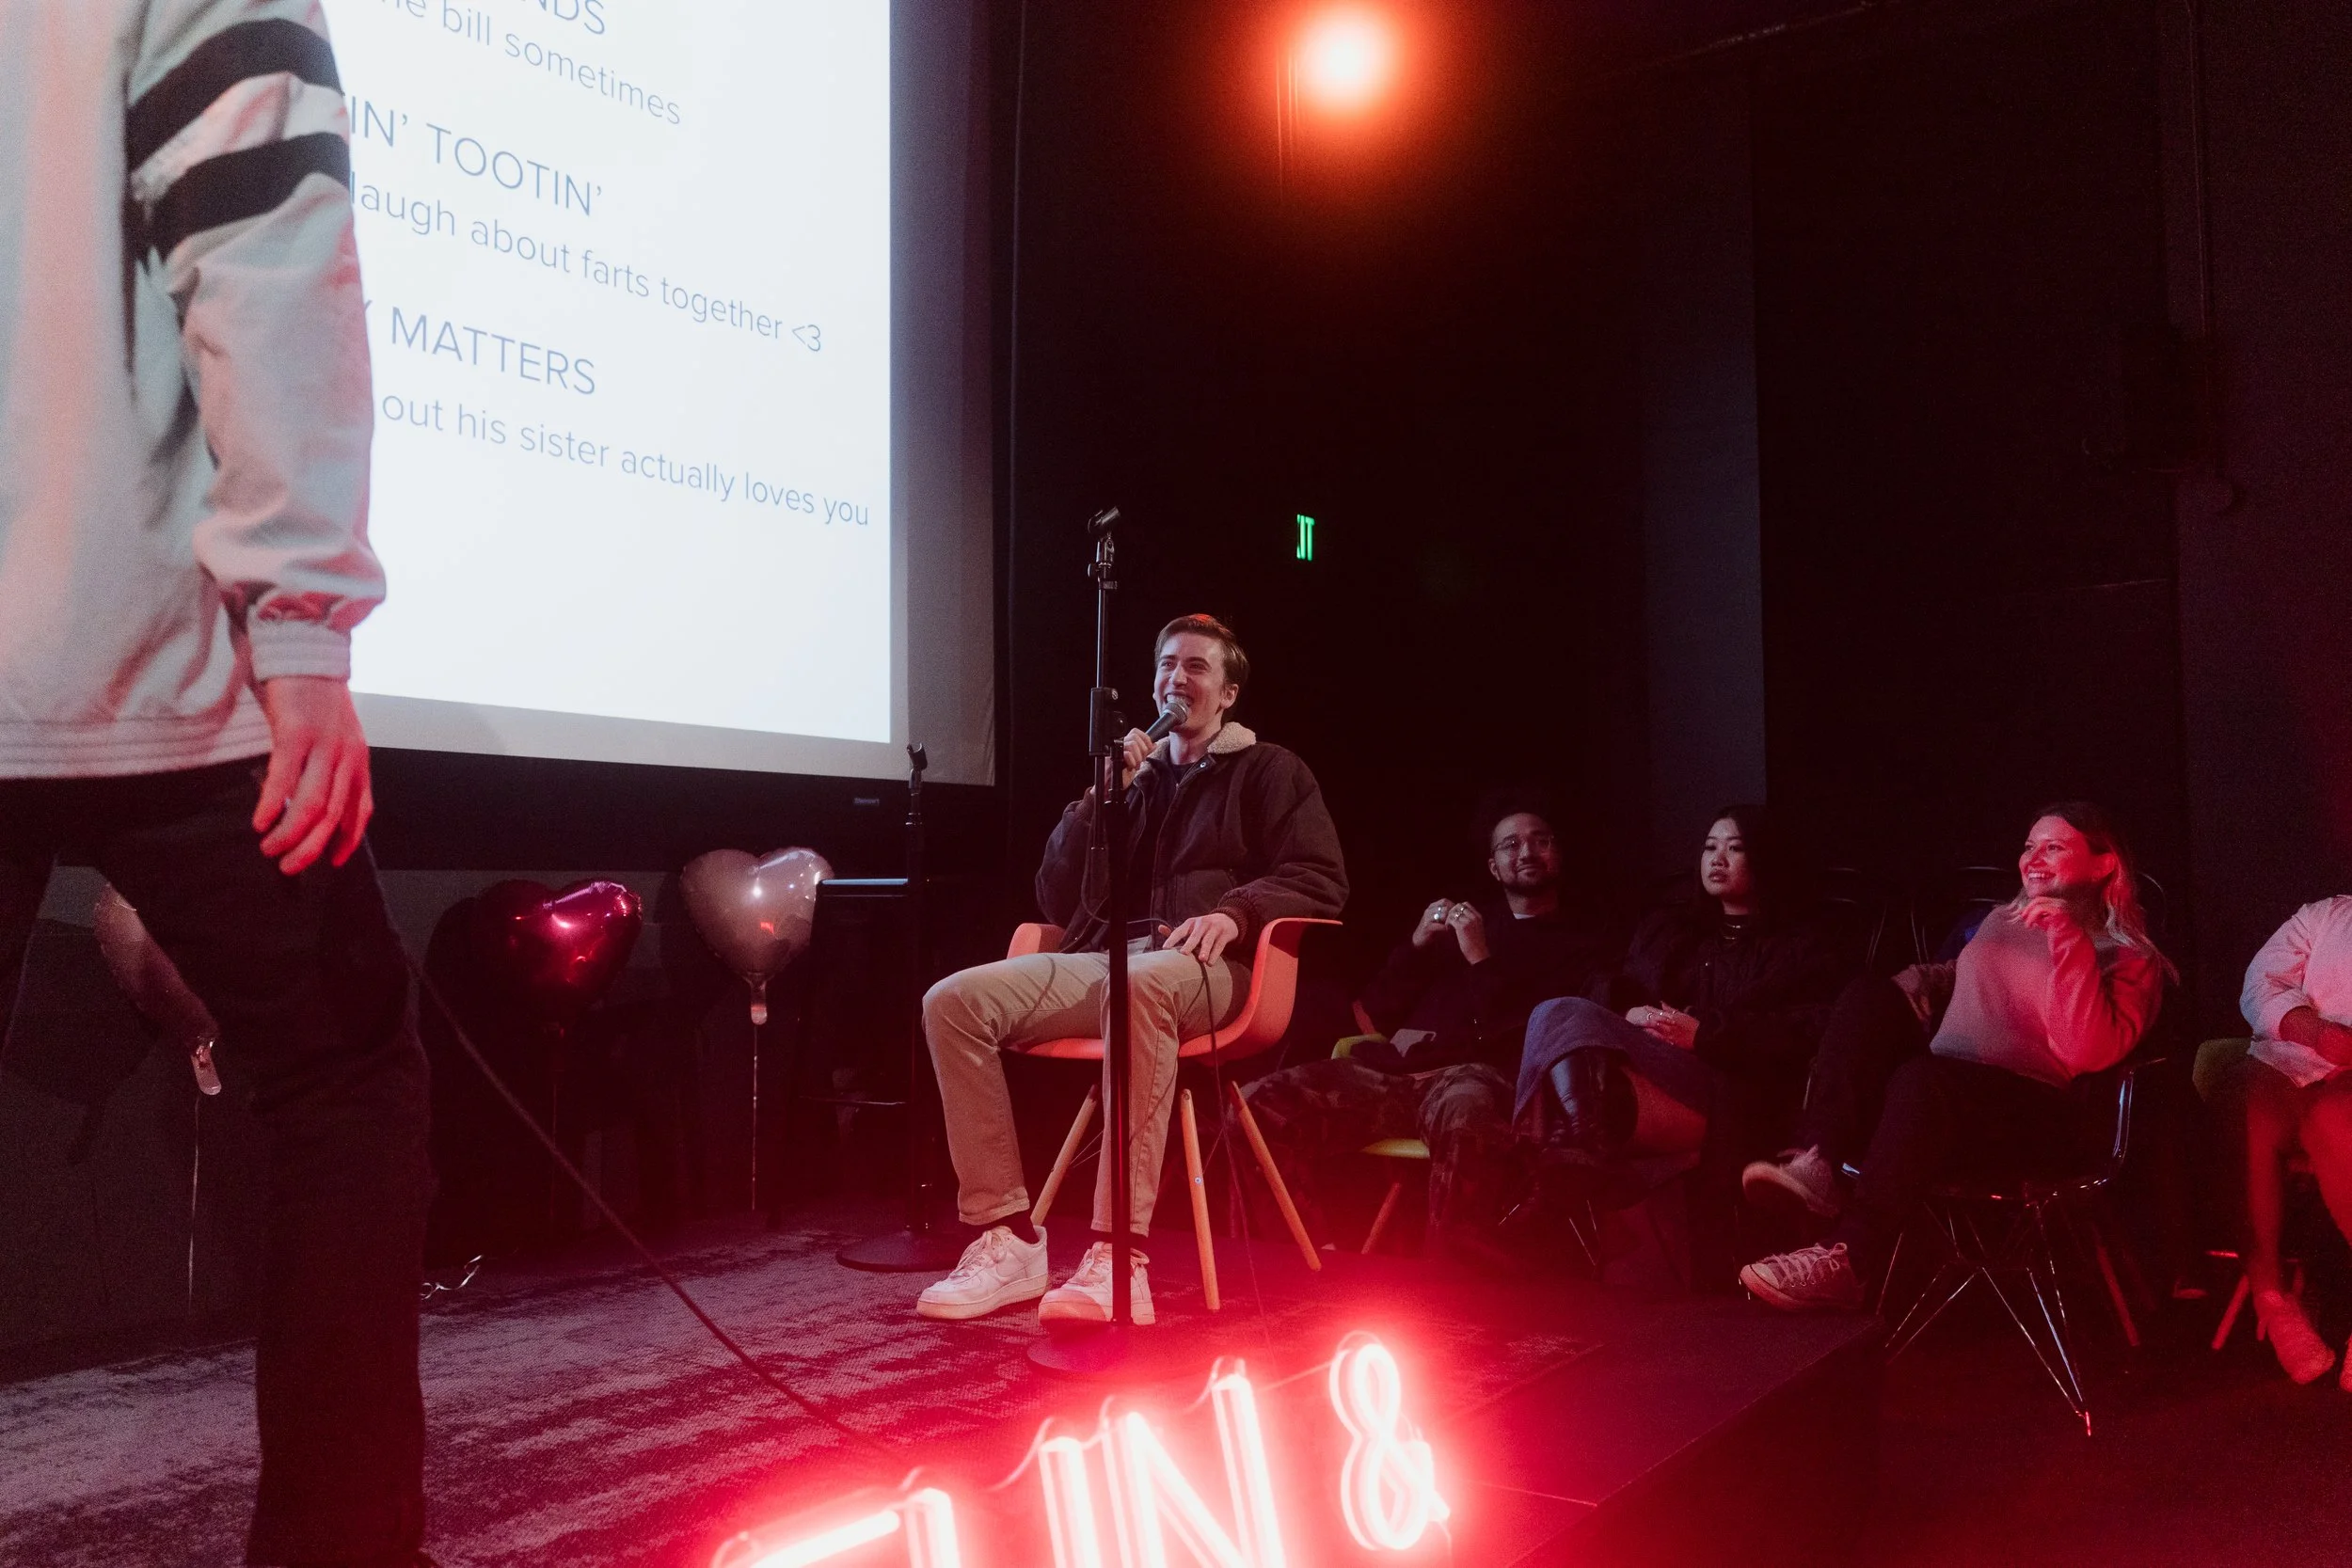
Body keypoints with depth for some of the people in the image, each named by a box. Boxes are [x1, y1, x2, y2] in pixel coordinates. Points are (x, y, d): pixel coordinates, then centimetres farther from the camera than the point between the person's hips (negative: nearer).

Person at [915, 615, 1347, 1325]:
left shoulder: (1267, 771, 14)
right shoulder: (1136, 775, 27)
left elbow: (1320, 878, 0)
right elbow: (1057, 901, 20)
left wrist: (1234, 912, -18)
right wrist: (1099, 797, 7)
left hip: (1202, 969, -5)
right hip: (1103, 962, 5)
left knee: (1141, 982, -43)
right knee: (954, 1000, -20)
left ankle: (1120, 1256, -45)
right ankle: (1009, 1237, -21)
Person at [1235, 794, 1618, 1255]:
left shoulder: (1583, 936, 17)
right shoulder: (1463, 920, 30)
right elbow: (1377, 1016, 23)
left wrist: (1482, 962, -2)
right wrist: (1416, 946, 9)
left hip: (1475, 1074, -4)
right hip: (1394, 1068, 5)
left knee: (1464, 1112, -43)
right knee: (1263, 1103, -21)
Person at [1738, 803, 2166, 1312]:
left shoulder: (2128, 958, 2)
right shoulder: (2001, 921, 22)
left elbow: (2086, 1055, -15)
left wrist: (2069, 941, -20)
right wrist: (1882, 1020, 13)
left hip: (2035, 1115, -6)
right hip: (1938, 1097, 7)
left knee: (1922, 1078, -37)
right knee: (1869, 994, -16)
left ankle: (1849, 1261, -38)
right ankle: (1818, 1161, -32)